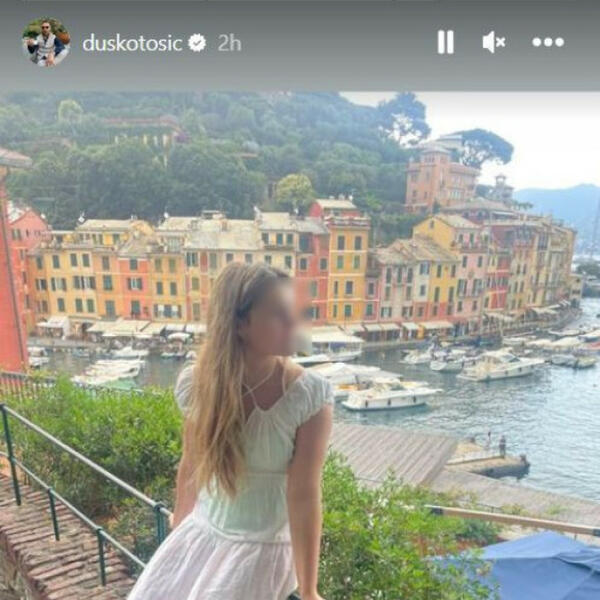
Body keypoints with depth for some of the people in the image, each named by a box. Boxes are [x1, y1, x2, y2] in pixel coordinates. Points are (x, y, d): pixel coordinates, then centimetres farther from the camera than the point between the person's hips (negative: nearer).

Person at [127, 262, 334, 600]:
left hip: (263, 547, -3)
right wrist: (178, 535, 14)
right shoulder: (199, 383, -14)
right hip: (200, 535, 4)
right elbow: (191, 466, 1)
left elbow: (304, 495, -20)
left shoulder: (309, 395, -24)